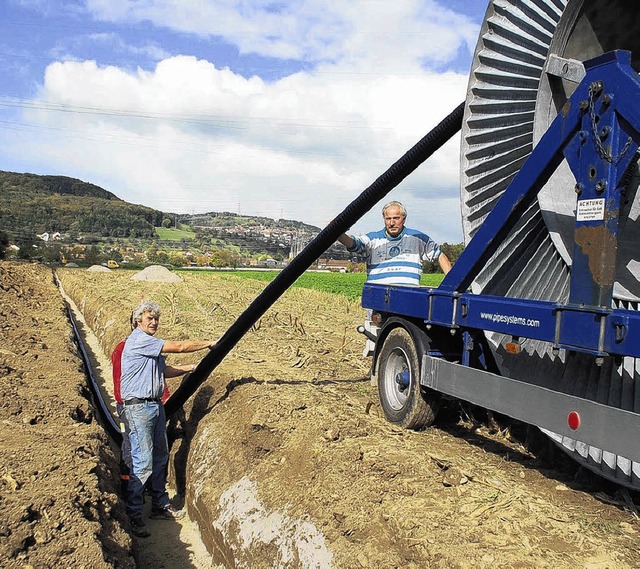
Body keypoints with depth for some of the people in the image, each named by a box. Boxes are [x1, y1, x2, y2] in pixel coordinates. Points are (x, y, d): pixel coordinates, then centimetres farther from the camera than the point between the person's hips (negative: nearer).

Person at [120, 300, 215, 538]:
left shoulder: (151, 344, 18)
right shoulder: (138, 340, -14)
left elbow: (164, 370, 24)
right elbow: (179, 347, -17)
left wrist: (192, 367, 17)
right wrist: (208, 344, -7)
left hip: (155, 405, 10)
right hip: (138, 407, -10)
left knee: (160, 457, 14)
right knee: (143, 461, -8)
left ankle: (160, 506, 26)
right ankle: (133, 515, 2)